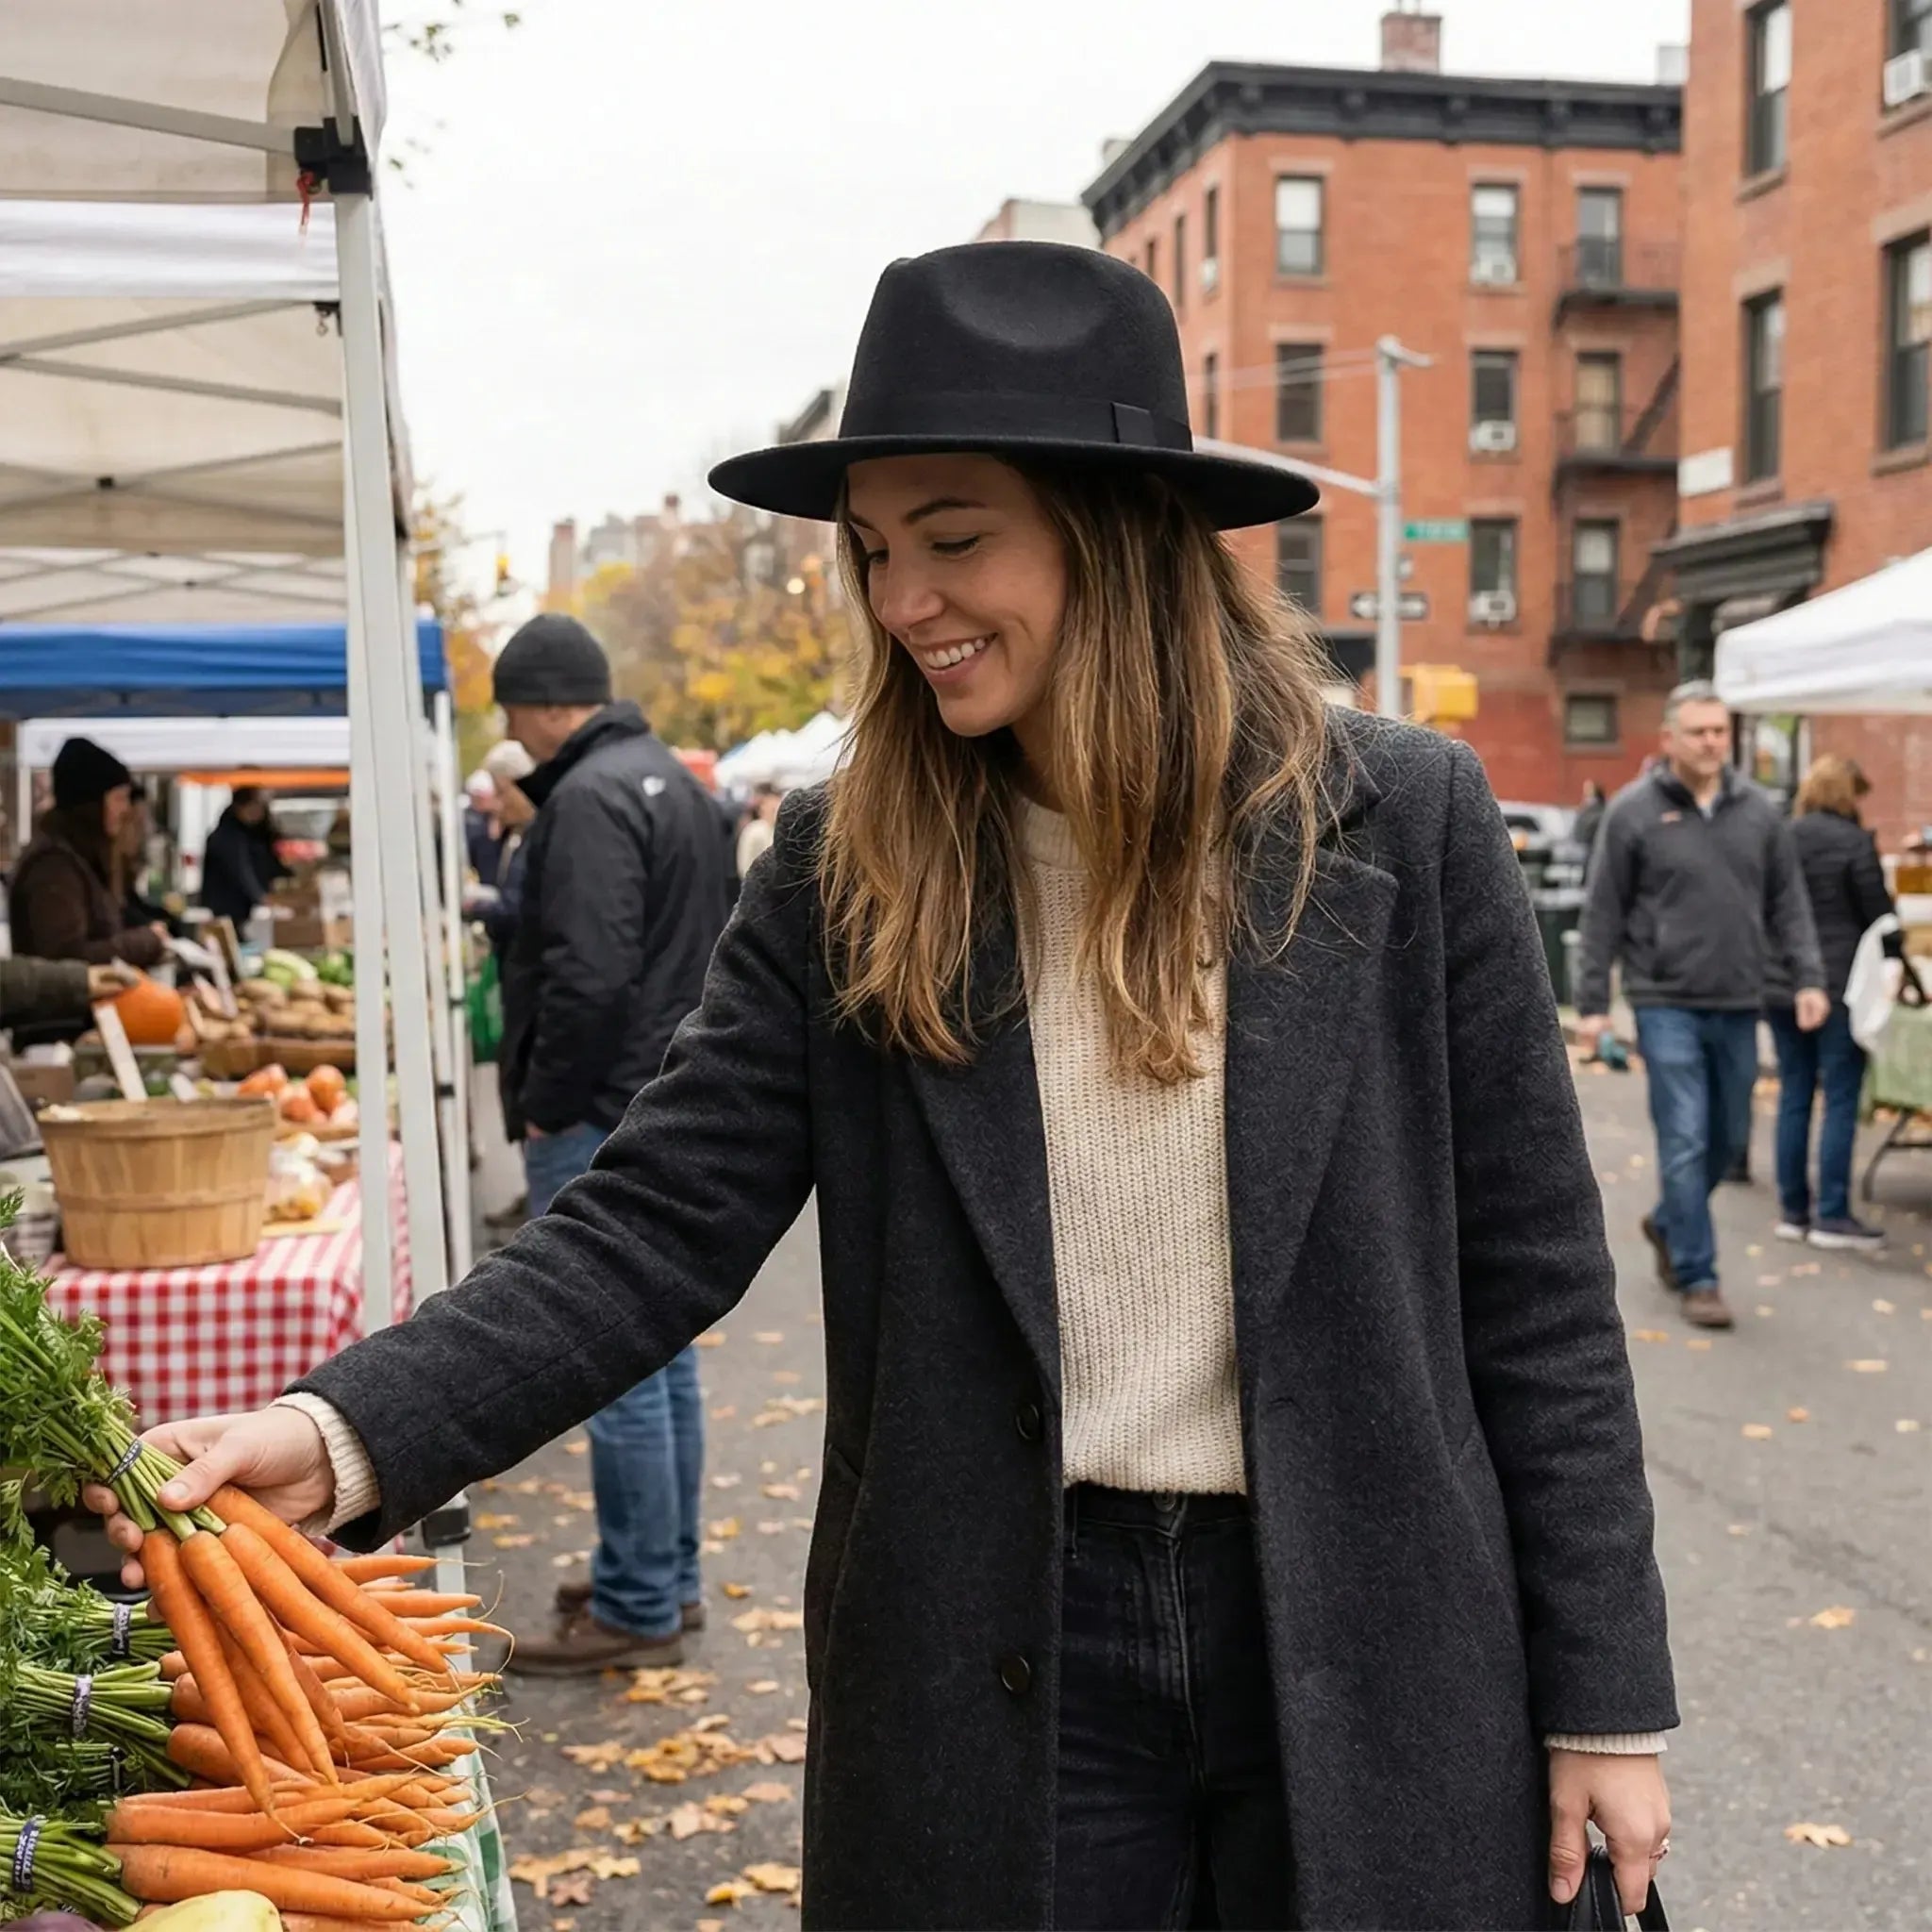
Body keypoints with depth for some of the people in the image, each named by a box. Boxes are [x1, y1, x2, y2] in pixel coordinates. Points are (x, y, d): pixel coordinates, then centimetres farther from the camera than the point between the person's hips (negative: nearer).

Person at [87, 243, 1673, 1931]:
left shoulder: (1405, 821, -7)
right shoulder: (845, 870, -2)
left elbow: (1534, 1285, -4)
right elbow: (657, 1230, -7)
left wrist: (1606, 1701, -2)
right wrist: (350, 1433, -22)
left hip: (1367, 1663, 0)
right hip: (996, 1687, 1)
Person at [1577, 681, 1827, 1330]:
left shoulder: (1757, 810, 8)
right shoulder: (1633, 811, -3)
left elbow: (1788, 903, 11)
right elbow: (1603, 913, -2)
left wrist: (1807, 978, 0)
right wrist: (1592, 1002, -4)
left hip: (1738, 1006, 4)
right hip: (1667, 1003, -4)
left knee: (1730, 1137, 14)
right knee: (1685, 1142, -6)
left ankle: (1668, 1223, 38)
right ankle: (1696, 1278, 3)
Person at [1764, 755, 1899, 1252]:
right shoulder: (1855, 843, -9)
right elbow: (1878, 914, -5)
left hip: (1780, 986, 6)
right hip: (1840, 986, -6)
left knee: (1793, 1096, 10)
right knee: (1841, 1101, -1)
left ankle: (1793, 1210, 14)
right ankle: (1833, 1215, -1)